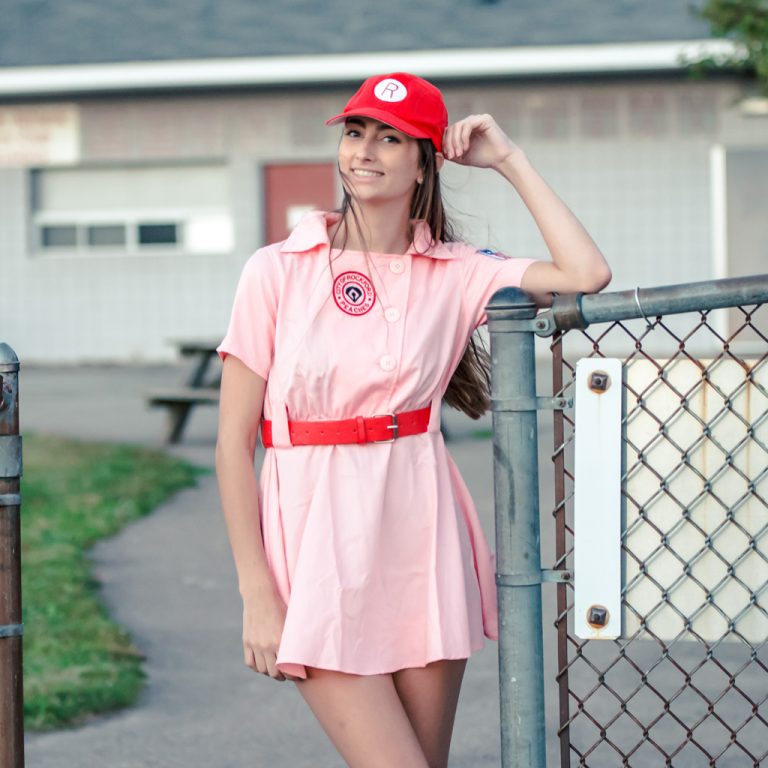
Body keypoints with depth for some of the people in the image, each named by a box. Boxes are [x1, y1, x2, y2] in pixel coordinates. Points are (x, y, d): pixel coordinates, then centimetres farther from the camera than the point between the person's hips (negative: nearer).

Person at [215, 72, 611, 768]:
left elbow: (587, 275, -10)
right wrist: (257, 594, -7)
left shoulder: (456, 274, 5)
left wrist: (509, 159, 0)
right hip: (319, 548, -3)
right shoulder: (278, 271, -1)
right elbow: (234, 441, -1)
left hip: (423, 546, 3)